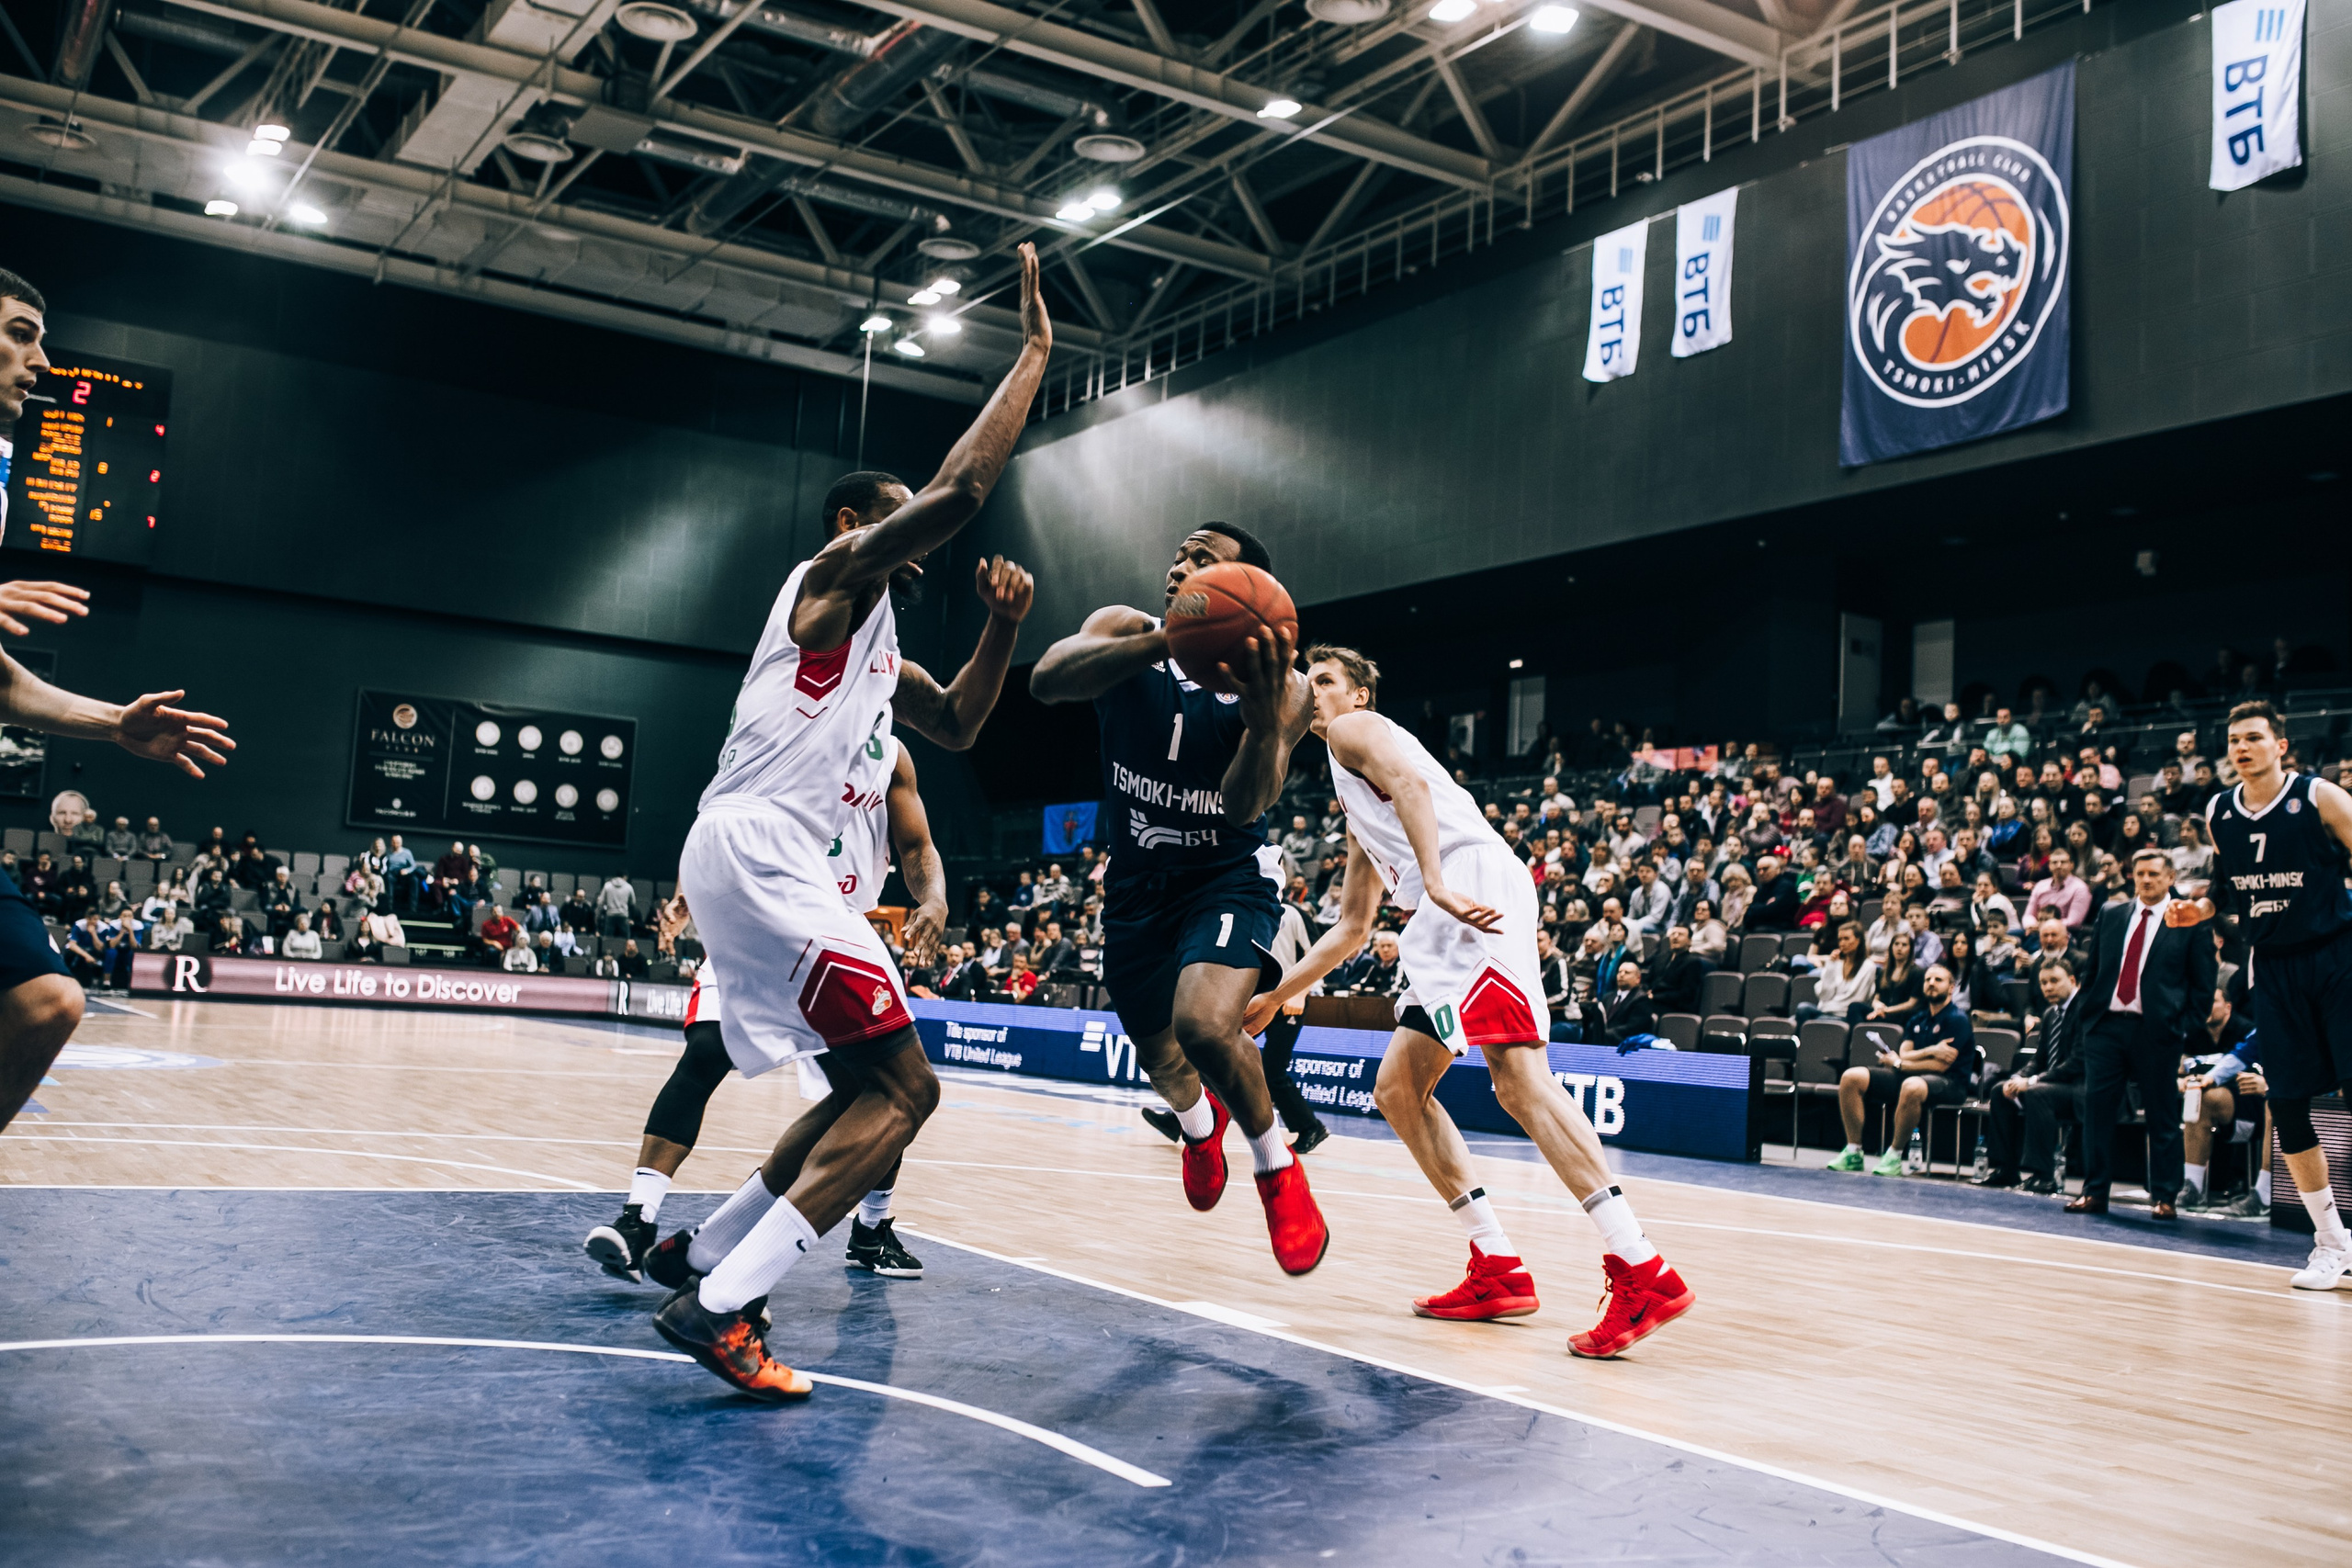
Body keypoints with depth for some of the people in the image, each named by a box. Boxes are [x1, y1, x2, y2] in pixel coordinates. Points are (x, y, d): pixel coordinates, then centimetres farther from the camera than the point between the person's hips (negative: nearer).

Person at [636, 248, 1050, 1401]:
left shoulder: (875, 639, 27)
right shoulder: (836, 571, -1)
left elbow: (954, 725, 32)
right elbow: (960, 490, -15)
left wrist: (1001, 631, 16)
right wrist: (1034, 351, -7)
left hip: (764, 863, 10)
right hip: (754, 845, -10)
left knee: (869, 1086, 15)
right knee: (903, 1087, -14)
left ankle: (701, 1252, 21)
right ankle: (719, 1307, -19)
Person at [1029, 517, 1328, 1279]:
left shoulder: (1279, 686, -17)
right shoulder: (1126, 632, -13)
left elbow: (1248, 806, -30)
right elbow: (1046, 680, -35)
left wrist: (1266, 723, -51)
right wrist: (1166, 642, -51)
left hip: (1227, 872, -3)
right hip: (1139, 877, 4)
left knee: (1206, 1023, -30)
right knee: (1159, 1057, 17)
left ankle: (1276, 1164, 0)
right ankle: (1199, 1123, 56)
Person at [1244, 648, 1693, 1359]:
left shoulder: (1354, 729, 11)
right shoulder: (1359, 819, 37)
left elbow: (1409, 781, -11)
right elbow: (1352, 928, 40)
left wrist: (1437, 883, -24)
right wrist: (1277, 995, 42)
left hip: (1474, 879, -10)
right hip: (1445, 928, 10)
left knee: (1518, 1077, -21)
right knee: (1397, 1088, 10)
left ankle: (1643, 1272, -29)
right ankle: (1499, 1271, 6)